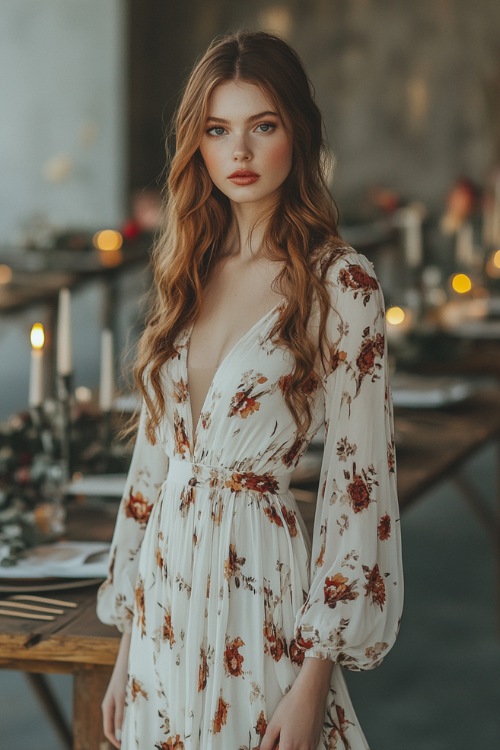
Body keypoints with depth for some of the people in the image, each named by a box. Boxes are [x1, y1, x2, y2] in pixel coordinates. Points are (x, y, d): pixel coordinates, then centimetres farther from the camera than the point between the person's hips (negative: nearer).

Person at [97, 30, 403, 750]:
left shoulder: (340, 283, -10)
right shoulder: (188, 273, 7)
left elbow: (358, 483, -12)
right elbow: (154, 456, 10)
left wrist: (314, 678, -15)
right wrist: (126, 649, 10)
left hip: (260, 594, -5)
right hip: (167, 599, 6)